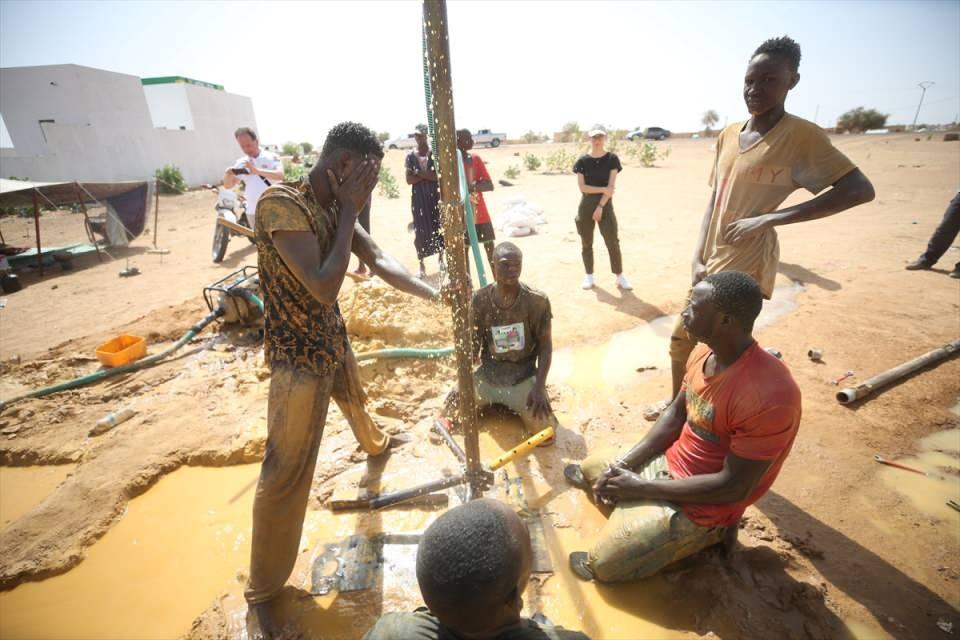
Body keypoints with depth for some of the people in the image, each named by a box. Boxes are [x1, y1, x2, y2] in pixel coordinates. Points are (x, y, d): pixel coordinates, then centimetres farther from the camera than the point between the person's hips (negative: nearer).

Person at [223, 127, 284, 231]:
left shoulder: (271, 157, -4)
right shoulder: (241, 163, 8)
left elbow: (280, 175, -23)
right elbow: (228, 185, 7)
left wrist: (257, 171, -36)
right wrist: (227, 174, -15)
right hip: (253, 212, 4)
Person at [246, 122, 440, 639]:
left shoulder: (334, 206, -1)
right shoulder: (280, 204, -25)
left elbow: (379, 262, -2)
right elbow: (324, 287, -30)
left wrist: (435, 294, -12)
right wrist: (349, 213, -23)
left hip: (334, 340, 8)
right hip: (297, 354, -8)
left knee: (357, 404, 35)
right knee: (286, 473, 0)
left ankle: (377, 445, 68)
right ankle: (261, 591, 20)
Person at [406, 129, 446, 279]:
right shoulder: (410, 156, 2)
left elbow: (439, 176, -12)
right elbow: (409, 180, -6)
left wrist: (419, 173, -14)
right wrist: (428, 174, -13)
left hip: (435, 195, 0)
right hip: (418, 197, 0)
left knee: (438, 226, 6)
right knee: (420, 230, 0)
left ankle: (441, 259, 23)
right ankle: (421, 264, 7)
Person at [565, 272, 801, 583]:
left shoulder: (769, 395, -34)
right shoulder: (704, 352, -8)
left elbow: (734, 487, -28)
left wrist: (640, 487, -22)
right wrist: (626, 463, -8)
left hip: (702, 503, -7)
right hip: (669, 463, 8)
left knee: (603, 564, -9)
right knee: (591, 467, 19)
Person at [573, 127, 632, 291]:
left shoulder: (612, 159, 0)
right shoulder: (582, 161, 1)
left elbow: (611, 186, -7)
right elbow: (582, 187, -7)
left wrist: (600, 206, -14)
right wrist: (603, 189, -14)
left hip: (605, 205, -1)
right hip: (586, 206, 1)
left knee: (613, 242, -4)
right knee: (586, 242, 7)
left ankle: (620, 276, 7)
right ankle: (589, 275, 21)